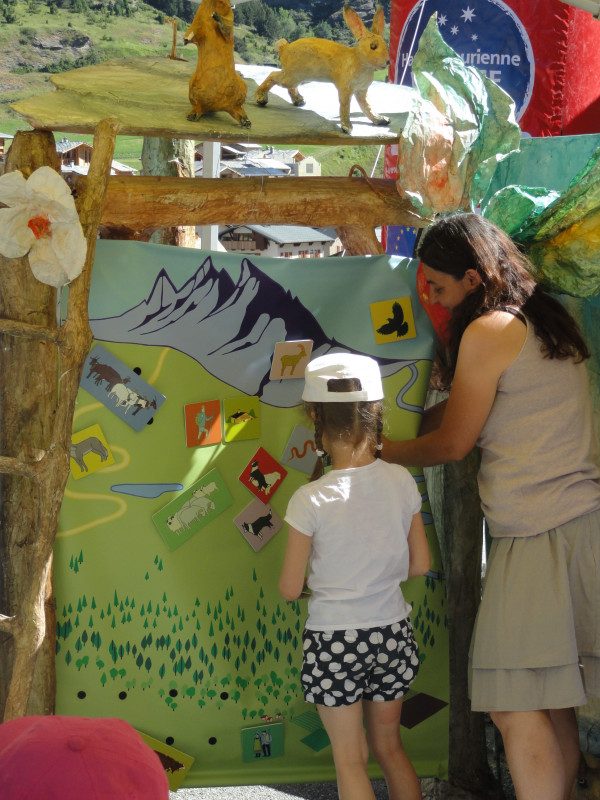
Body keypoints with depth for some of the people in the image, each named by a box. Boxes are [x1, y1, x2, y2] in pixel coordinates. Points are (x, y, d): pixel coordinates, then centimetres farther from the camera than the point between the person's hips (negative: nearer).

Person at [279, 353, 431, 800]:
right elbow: (420, 565, 2)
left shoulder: (311, 501, -18)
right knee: (390, 747, 22)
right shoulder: (402, 482, -8)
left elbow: (290, 590, -10)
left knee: (350, 760, 11)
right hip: (393, 633, 4)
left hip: (334, 643, -4)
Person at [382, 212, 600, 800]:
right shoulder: (550, 322, 17)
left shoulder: (488, 331, -8)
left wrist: (379, 454, 12)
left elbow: (451, 443, -1)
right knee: (553, 707, 11)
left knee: (516, 708, -7)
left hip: (538, 540, -9)